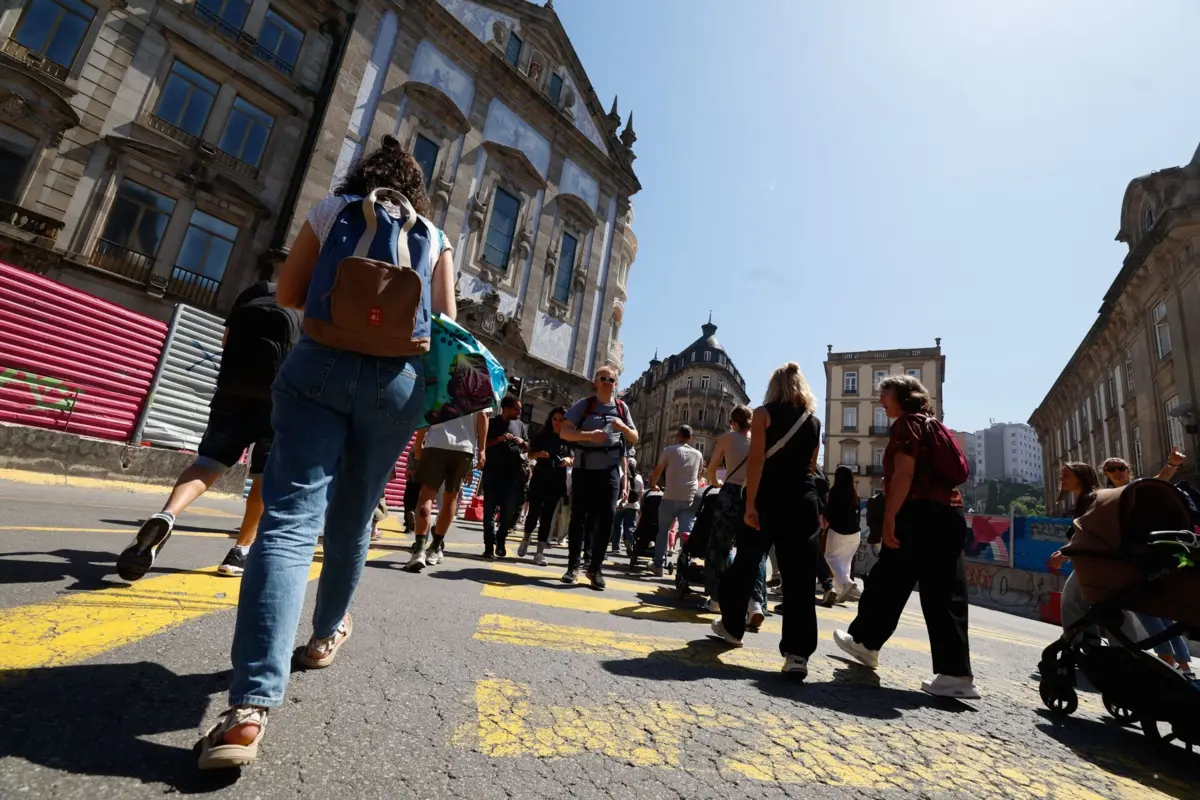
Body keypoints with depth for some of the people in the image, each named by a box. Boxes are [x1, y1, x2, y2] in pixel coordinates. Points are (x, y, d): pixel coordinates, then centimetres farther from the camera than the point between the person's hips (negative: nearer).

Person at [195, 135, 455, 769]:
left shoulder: (333, 209, 12)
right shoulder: (435, 239, 14)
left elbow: (287, 294, 12)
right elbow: (445, 322, 9)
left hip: (320, 366, -1)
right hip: (397, 381, 2)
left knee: (290, 517, -10)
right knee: (352, 519, 14)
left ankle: (250, 706, -22)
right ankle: (326, 635, 33)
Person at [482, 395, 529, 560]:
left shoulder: (520, 425, 13)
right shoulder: (491, 423, 3)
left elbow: (527, 448, 18)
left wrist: (522, 442, -5)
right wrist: (499, 439, -15)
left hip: (513, 475, 3)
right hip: (492, 473, -3)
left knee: (509, 511, 4)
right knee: (489, 510, -1)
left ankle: (500, 541, 22)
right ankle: (489, 546, 3)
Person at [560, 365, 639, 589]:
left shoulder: (622, 408, 10)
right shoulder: (584, 405, 2)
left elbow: (635, 439, 12)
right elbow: (565, 432, -7)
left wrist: (624, 428, -9)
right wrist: (588, 435, -23)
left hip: (610, 470, 2)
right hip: (583, 468, -1)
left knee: (607, 517, -5)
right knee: (578, 518, 4)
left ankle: (595, 568, 8)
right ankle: (573, 566, 17)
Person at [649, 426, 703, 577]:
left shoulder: (669, 450, 2)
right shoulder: (698, 454, 12)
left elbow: (657, 471, 6)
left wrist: (653, 485, 24)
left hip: (671, 497, -2)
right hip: (690, 499, 2)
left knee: (663, 531, 12)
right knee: (687, 532, -5)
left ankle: (658, 566, 14)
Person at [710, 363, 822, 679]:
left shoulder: (764, 413, -2)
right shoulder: (814, 421, 11)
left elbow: (756, 460, -12)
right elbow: (811, 466, 15)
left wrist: (750, 504, -15)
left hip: (769, 497, -3)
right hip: (803, 501, 3)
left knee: (746, 563, 13)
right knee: (799, 577, 0)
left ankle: (732, 627, 28)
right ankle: (797, 653, -6)